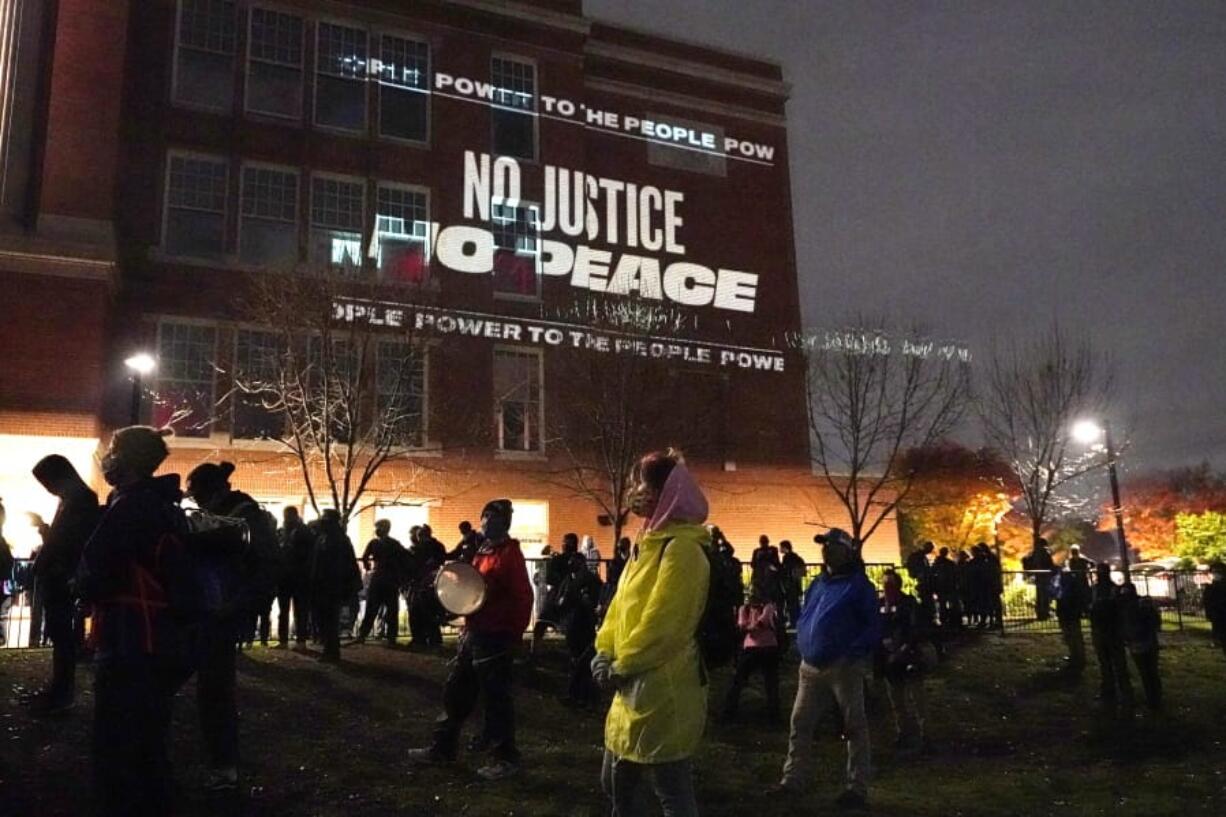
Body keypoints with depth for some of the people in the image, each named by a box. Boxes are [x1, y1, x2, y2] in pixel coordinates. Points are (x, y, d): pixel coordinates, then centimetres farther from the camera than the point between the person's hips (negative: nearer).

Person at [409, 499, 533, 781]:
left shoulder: (510, 553, -14)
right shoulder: (482, 551, 13)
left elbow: (523, 598, -18)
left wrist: (514, 636, -18)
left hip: (494, 638, -9)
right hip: (473, 634, 9)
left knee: (496, 699, 0)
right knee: (456, 693, 16)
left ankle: (505, 759, 12)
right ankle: (442, 748, 29)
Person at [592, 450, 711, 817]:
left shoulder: (682, 548, -18)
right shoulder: (647, 544, 13)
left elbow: (662, 624, -23)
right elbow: (622, 604, 15)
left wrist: (621, 666, -14)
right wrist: (605, 651, 3)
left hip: (664, 693, -10)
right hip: (635, 690, 10)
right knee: (617, 783, 20)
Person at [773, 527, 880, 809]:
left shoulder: (858, 585, -6)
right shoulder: (818, 584, 15)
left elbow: (873, 627, -9)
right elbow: (804, 617, 24)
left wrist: (853, 653, -20)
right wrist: (802, 643, 8)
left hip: (843, 667, -7)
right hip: (811, 667, 7)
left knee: (854, 727, 3)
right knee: (800, 722, 9)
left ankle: (857, 789, 12)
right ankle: (794, 779, 20)